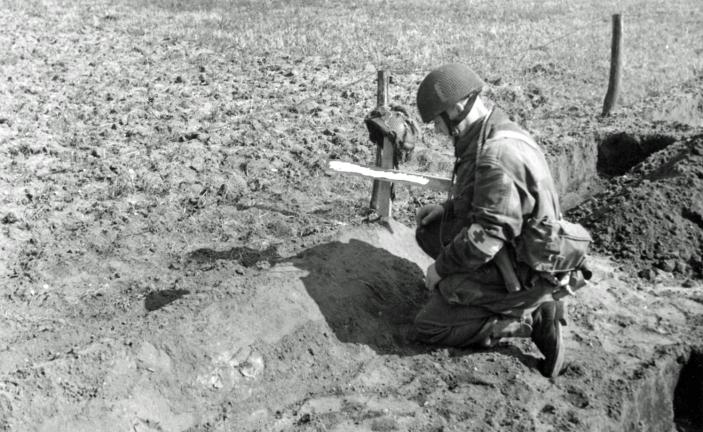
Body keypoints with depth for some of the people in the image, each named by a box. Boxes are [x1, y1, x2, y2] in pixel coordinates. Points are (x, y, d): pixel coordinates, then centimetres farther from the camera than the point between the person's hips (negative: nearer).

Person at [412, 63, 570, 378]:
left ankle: (529, 320, -4)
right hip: (516, 252, 10)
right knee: (428, 231, 14)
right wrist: (447, 208, 9)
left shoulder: (496, 155, -28)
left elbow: (485, 237, -30)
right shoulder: (496, 133, 5)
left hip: (520, 274, -10)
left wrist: (440, 268, -15)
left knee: (427, 328, -5)